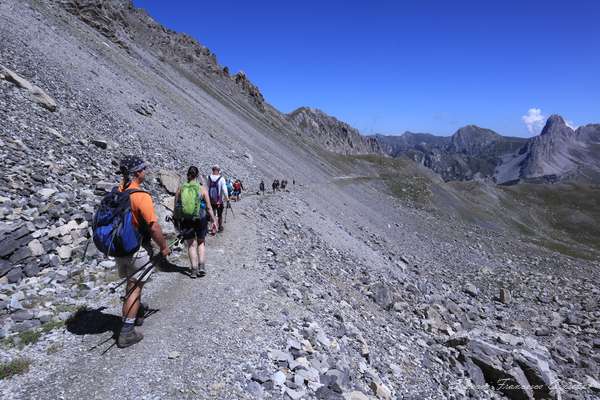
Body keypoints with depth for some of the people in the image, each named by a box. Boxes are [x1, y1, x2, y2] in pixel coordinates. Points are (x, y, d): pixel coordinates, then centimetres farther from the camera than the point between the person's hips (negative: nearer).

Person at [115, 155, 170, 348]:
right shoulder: (142, 196, -23)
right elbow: (153, 227, -23)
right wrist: (164, 247, -8)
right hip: (138, 249, -7)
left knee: (132, 283, 24)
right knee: (135, 288, 4)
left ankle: (138, 313, 46)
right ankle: (126, 333, 10)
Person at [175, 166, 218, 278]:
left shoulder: (180, 189, -3)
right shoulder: (202, 189, -7)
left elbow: (176, 207, 3)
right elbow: (209, 207, -6)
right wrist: (213, 220, 2)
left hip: (186, 220, 1)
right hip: (200, 220, 0)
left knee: (191, 245, 12)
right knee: (201, 242, 20)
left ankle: (194, 269, 11)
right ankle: (202, 267, 11)